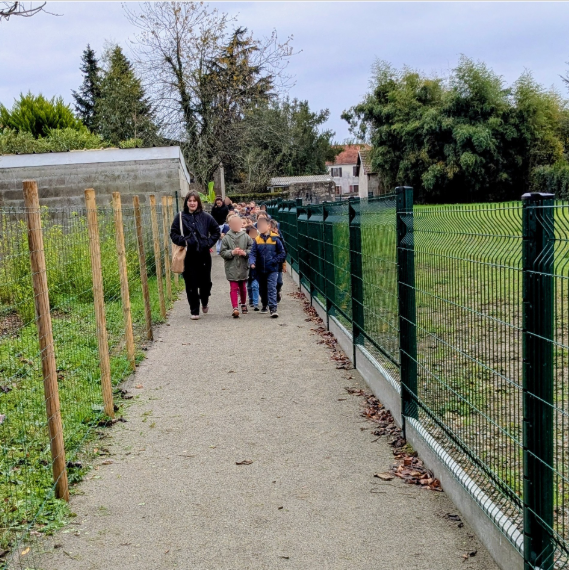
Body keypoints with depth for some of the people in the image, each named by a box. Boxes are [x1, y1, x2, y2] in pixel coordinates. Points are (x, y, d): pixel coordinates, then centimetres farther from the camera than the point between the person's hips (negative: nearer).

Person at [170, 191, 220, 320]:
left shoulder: (205, 217, 3)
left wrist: (209, 242, -1)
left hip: (204, 255, 1)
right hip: (188, 255, -1)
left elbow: (216, 231, 12)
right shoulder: (180, 217, 2)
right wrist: (183, 241, -11)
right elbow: (173, 233, 6)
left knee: (205, 282, 8)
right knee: (191, 285, -1)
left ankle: (204, 303, 37)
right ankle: (194, 311, 8)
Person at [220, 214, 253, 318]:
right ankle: (235, 308, -14)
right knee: (233, 288, -8)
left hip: (243, 267, 2)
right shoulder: (226, 238, -2)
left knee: (243, 287, 17)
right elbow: (222, 252, -4)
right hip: (231, 267, -2)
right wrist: (232, 252, -17)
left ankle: (243, 304, 36)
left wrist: (245, 253, -16)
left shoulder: (246, 237, 1)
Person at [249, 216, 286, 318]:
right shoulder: (257, 240, 3)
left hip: (272, 270, -4)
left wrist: (274, 261, -11)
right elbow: (253, 253, -2)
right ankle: (264, 304, 40)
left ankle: (273, 308, -13)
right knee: (262, 289, 19)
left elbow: (282, 253, -1)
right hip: (260, 270, 4)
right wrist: (252, 262, -21)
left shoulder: (275, 239, -5)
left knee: (272, 289, -12)